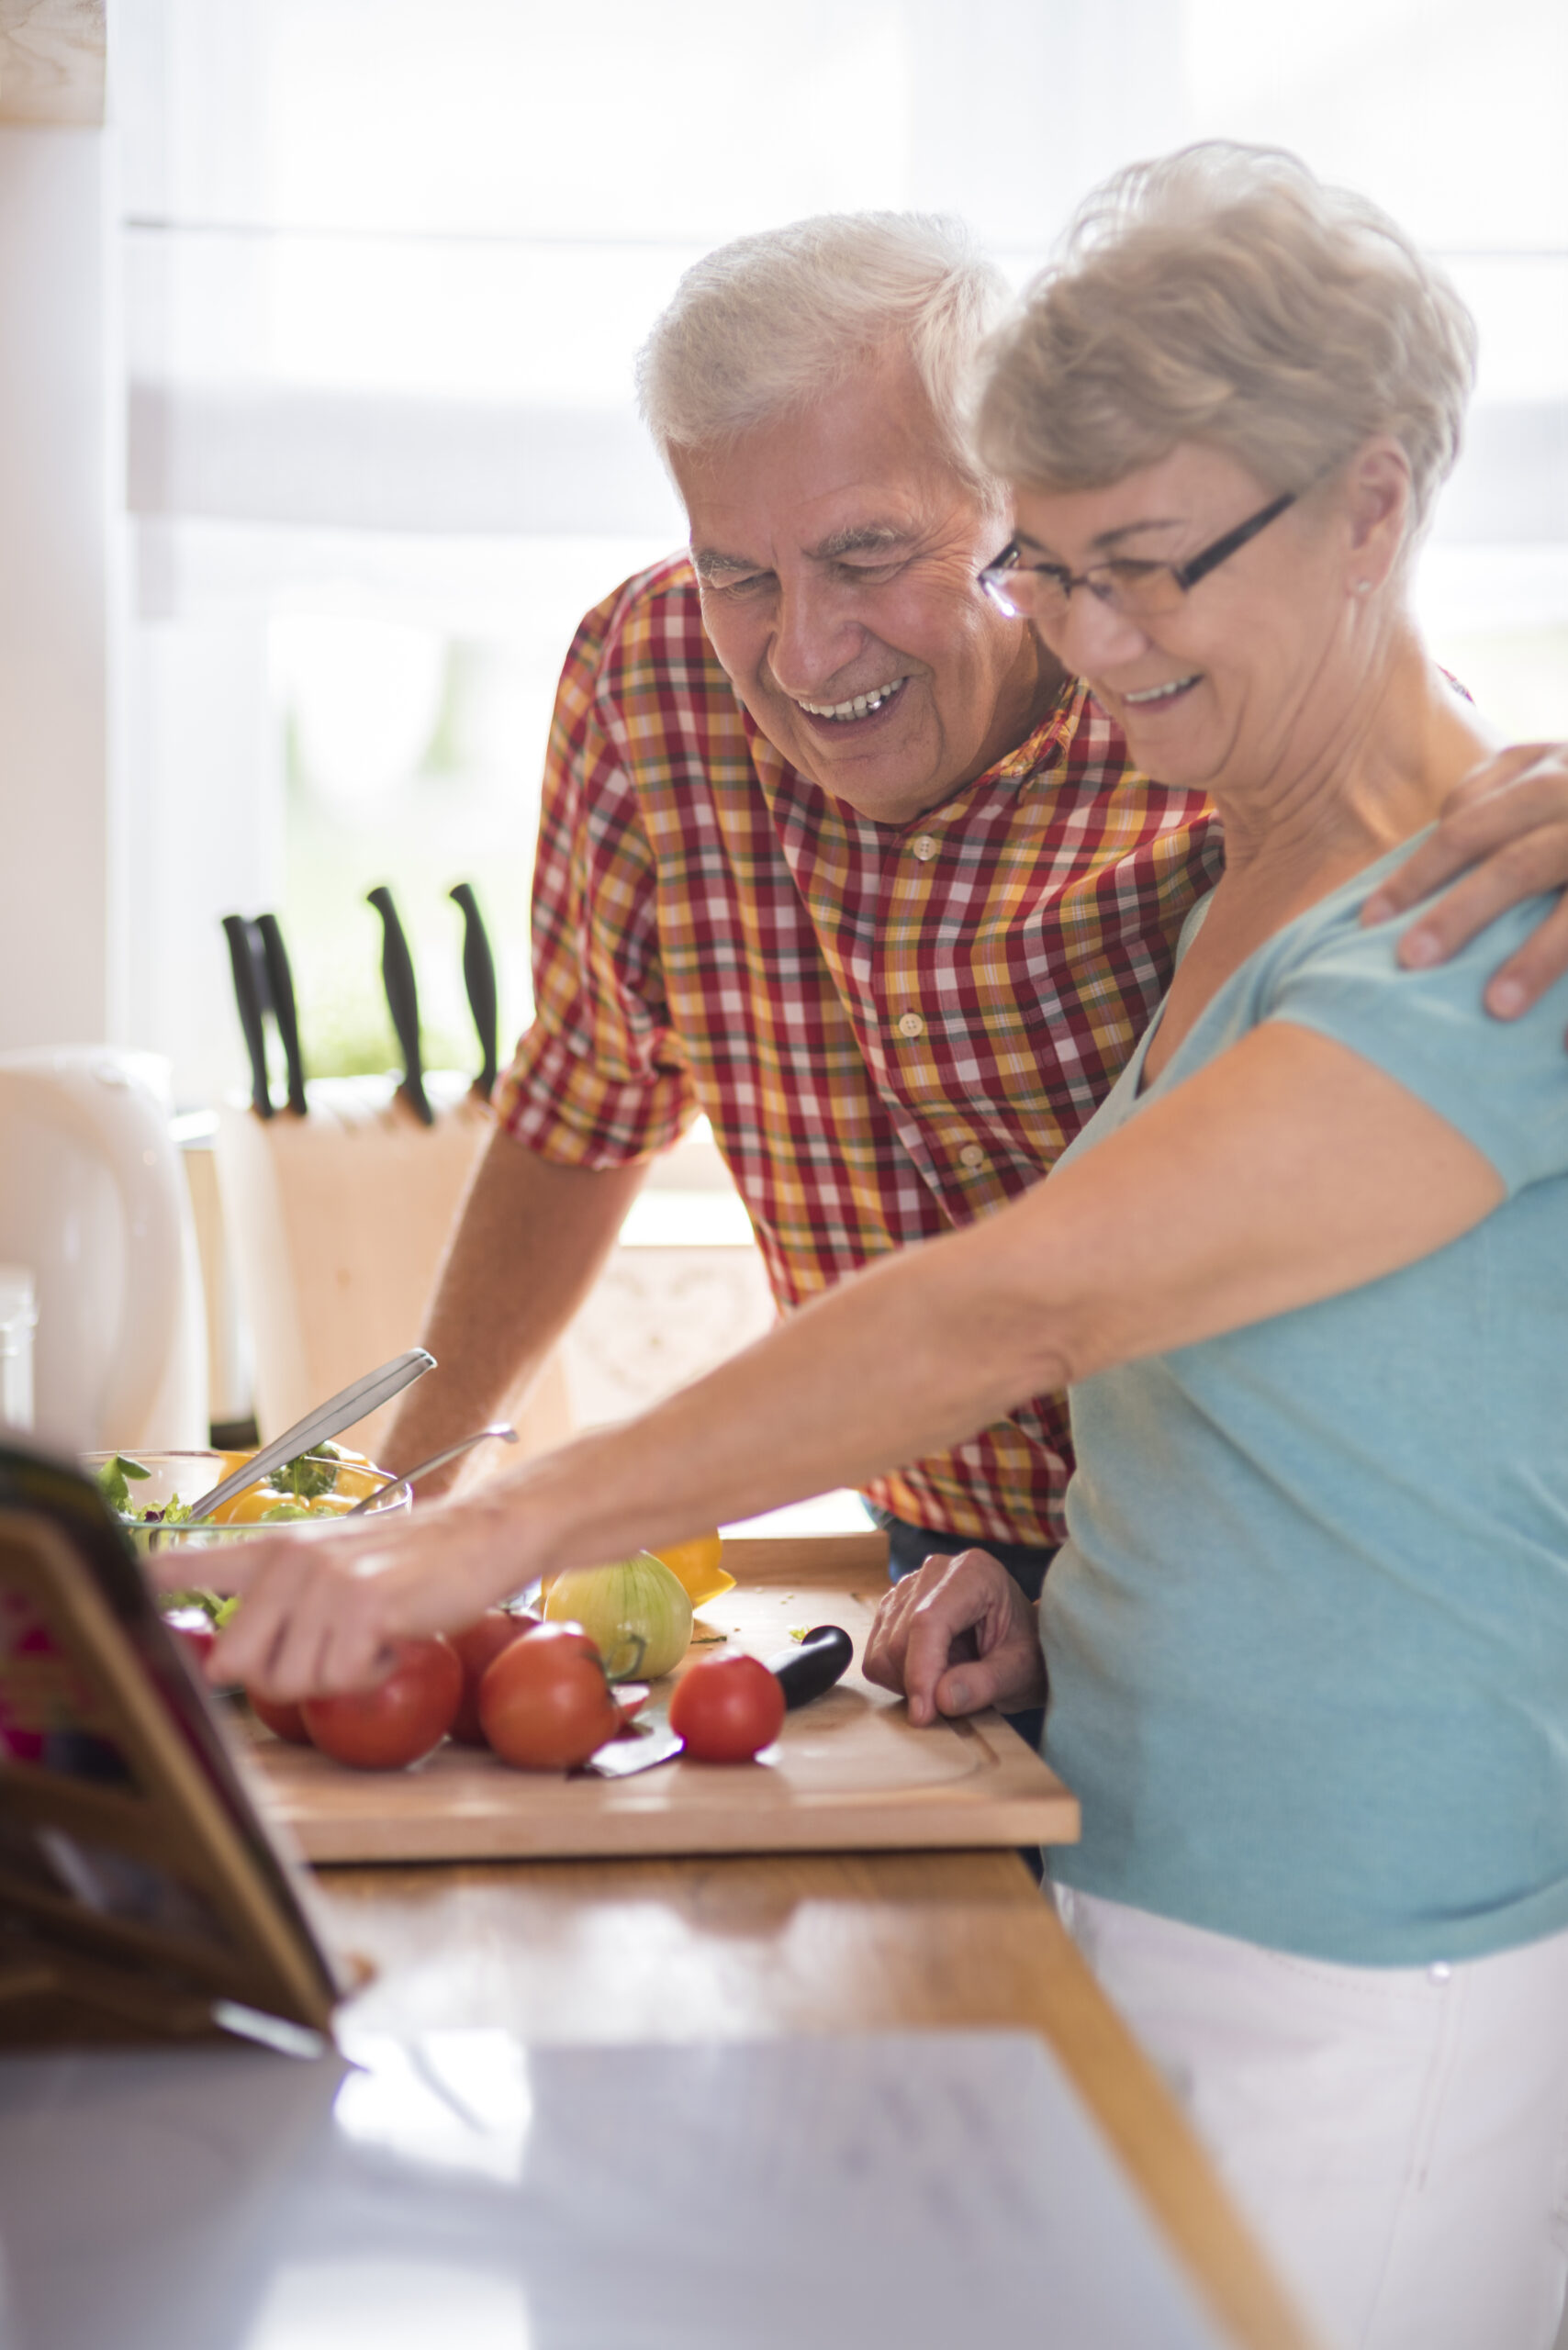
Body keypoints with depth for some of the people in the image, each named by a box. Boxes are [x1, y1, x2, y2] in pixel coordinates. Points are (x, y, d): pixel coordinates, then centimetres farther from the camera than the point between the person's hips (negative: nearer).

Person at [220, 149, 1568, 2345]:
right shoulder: (1243, 892, 9)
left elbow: (1022, 1300, -27)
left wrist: (496, 1537, -26)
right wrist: (1051, 1594, 0)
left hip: (1374, 1983, -8)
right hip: (1142, 1905, 8)